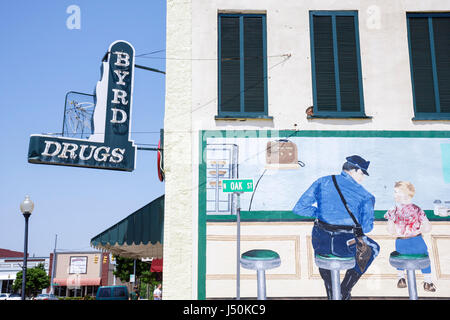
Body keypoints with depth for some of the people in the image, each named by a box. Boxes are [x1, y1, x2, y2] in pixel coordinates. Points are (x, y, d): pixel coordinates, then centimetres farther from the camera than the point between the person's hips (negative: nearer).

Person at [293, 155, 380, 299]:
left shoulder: (322, 182, 5)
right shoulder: (365, 195, 2)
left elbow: (298, 209, 0)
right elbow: (366, 227, -4)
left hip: (320, 242, 3)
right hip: (345, 245, -2)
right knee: (373, 248, 31)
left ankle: (331, 293, 40)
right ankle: (345, 292, 30)